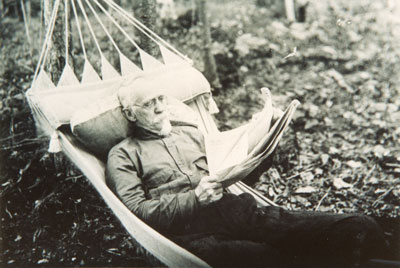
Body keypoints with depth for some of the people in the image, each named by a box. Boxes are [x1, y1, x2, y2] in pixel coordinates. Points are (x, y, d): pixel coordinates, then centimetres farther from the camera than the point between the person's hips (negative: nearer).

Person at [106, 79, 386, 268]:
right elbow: (138, 210, 0)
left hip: (239, 209, 4)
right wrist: (195, 198, -11)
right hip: (194, 232, -4)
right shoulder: (123, 155, 13)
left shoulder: (191, 132, 27)